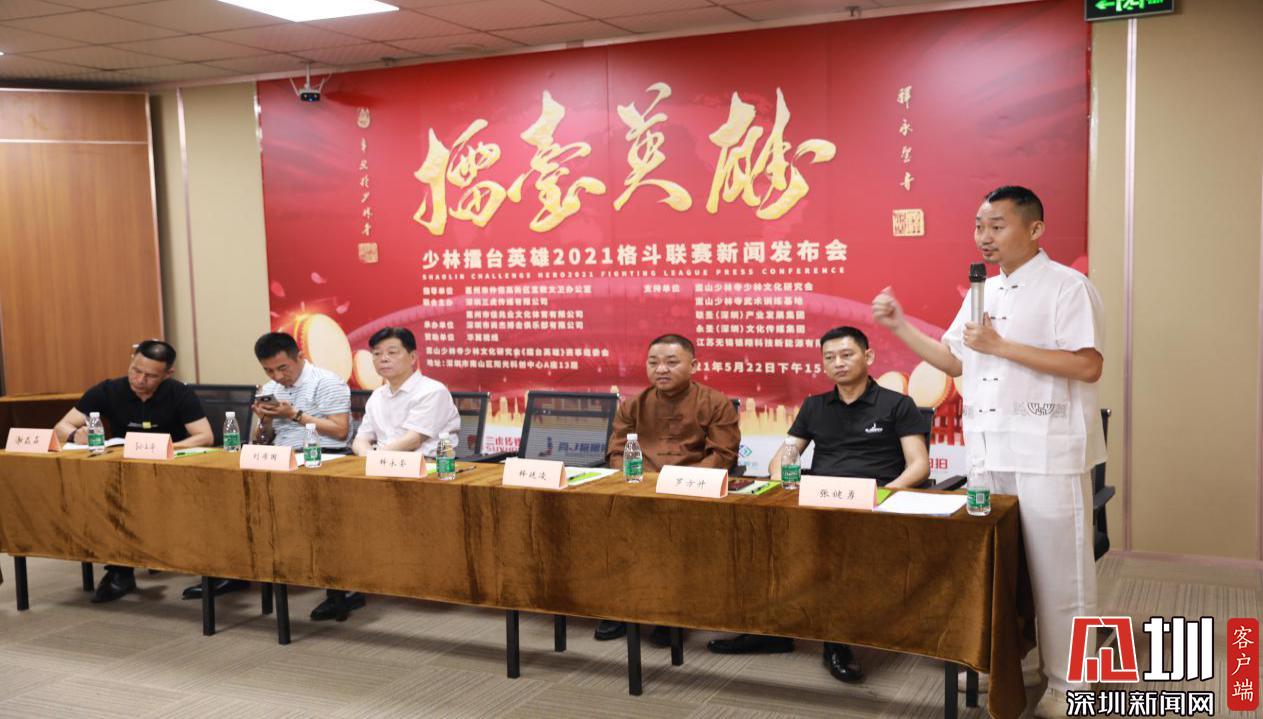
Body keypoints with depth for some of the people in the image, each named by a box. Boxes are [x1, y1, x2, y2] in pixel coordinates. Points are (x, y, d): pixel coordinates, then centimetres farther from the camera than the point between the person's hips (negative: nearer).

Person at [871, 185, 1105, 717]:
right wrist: (899, 326, 7)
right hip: (987, 453, 7)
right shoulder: (981, 293, 14)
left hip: (1046, 454, -7)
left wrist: (1002, 346, -19)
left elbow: (1088, 366, -18)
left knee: (1055, 571, 2)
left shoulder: (1066, 287, -9)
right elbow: (954, 361, 18)